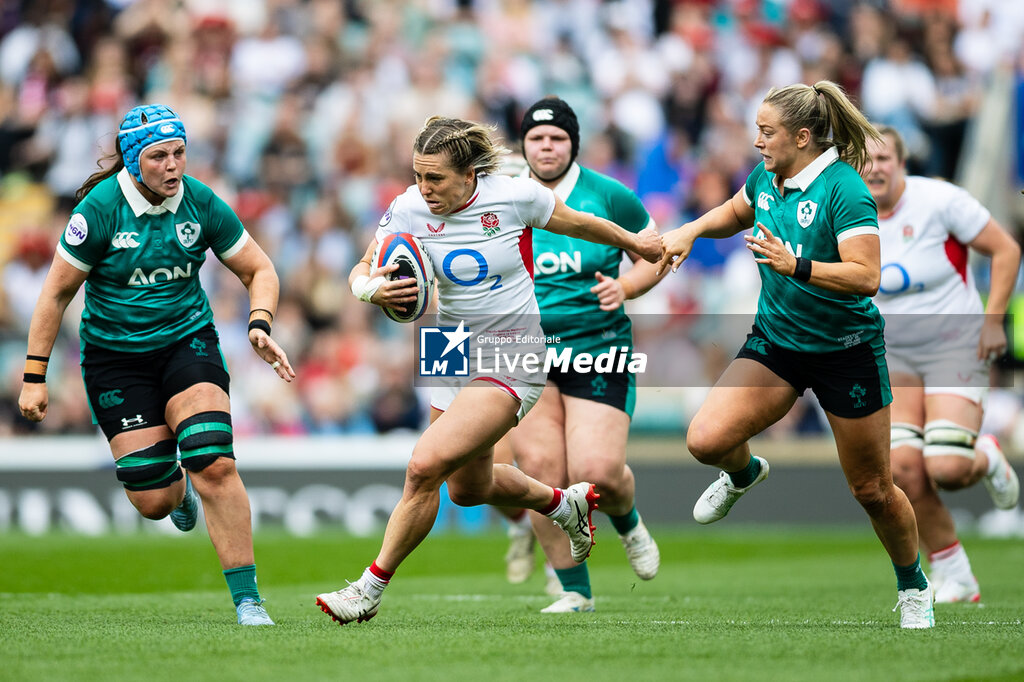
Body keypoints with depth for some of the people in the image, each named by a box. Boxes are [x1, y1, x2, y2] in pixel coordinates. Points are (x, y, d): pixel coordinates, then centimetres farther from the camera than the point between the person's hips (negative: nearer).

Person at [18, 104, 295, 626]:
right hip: (114, 357, -1)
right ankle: (179, 489, 35)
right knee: (153, 500, -6)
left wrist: (259, 326, -15)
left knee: (215, 465, -21)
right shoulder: (100, 210, -16)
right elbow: (57, 291, -8)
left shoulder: (202, 204, -8)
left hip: (188, 340, 1)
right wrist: (34, 377, -8)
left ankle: (247, 598, -14)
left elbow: (258, 270, 4)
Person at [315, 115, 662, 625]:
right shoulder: (409, 209, -9)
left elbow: (574, 223, 3)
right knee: (468, 489, 21)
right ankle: (567, 504, 50)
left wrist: (634, 242, 20)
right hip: (454, 351, 6)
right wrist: (373, 290, -31)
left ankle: (371, 589, -9)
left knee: (426, 466, -21)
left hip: (512, 356, -6)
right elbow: (360, 274, -6)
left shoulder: (515, 196, -16)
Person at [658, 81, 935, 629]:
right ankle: (744, 473, 20)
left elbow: (866, 276, -29)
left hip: (846, 351, -5)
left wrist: (796, 265, -37)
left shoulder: (844, 190, -22)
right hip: (774, 340, 5)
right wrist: (691, 230, 6)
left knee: (872, 491, 6)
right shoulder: (765, 178, -1)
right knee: (706, 440, -16)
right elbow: (734, 212, 24)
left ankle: (913, 588, 31)